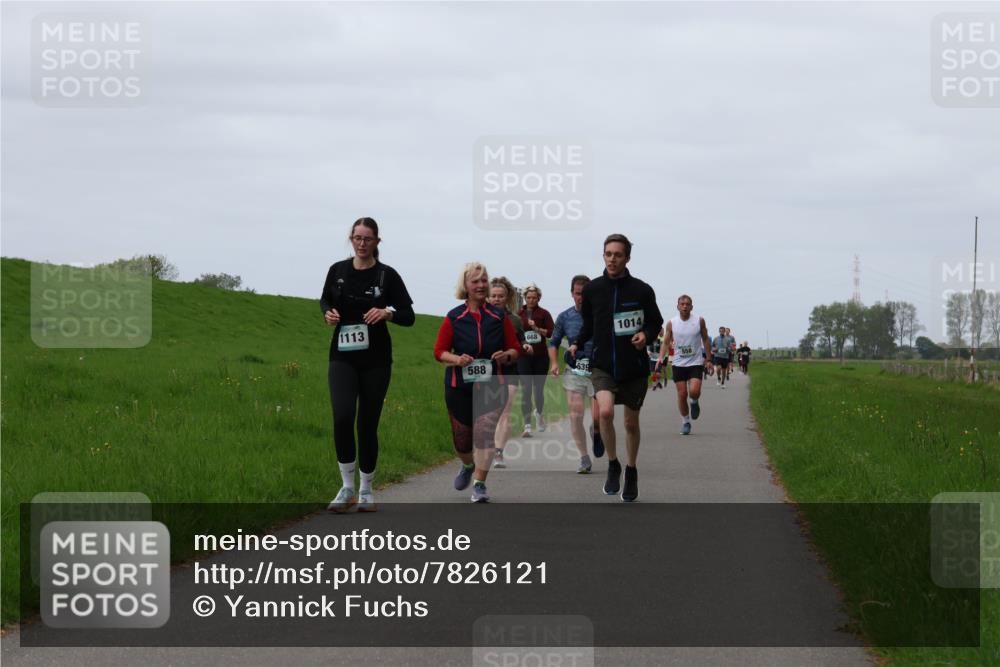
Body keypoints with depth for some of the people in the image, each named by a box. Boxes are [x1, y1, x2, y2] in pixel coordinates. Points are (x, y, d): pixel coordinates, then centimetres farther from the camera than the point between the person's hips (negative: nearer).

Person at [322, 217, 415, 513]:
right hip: (342, 357, 1)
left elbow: (409, 316, 0)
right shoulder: (338, 270, 3)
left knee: (368, 424, 3)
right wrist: (328, 313, -2)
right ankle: (347, 488, -6)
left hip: (375, 360, -1)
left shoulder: (387, 275, -3)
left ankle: (366, 491, 19)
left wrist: (388, 313, -21)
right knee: (342, 417, -18)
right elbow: (325, 300, 21)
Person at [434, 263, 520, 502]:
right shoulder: (453, 318, -1)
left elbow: (515, 350, 8)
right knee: (461, 438, 9)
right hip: (460, 386, 1)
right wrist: (457, 359, -18)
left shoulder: (499, 317, 1)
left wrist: (507, 355, -15)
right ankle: (468, 466, 44)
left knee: (485, 432, -17)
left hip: (492, 387, -1)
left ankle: (480, 485, -9)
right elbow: (439, 351, 2)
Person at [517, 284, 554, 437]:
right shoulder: (518, 314, 3)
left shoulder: (544, 314, 2)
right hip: (524, 356, -1)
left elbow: (552, 332, -5)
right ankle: (527, 425, -12)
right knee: (526, 390, -10)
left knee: (539, 389, 11)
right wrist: (522, 344, -13)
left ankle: (539, 413, 43)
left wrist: (537, 329, -17)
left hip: (541, 356, 1)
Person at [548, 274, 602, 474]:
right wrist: (554, 362, 0)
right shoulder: (565, 317, 6)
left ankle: (596, 433, 31)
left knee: (598, 417, -7)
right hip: (574, 372, 2)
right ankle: (584, 458, 5)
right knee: (575, 415, -8)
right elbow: (554, 343, 17)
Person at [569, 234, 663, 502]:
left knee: (631, 423, 11)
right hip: (603, 366, 0)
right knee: (605, 411, -24)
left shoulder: (641, 290, -5)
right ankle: (613, 465, -2)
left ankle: (631, 471, 34)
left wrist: (645, 335, -15)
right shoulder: (592, 289, 0)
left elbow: (656, 323, 6)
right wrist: (577, 344, -2)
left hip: (634, 368, 0)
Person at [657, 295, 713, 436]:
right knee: (682, 394, 0)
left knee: (694, 391, -18)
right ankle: (685, 422, 16)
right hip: (679, 364, 1)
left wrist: (708, 360, 7)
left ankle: (695, 402, 18)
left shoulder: (699, 321, -2)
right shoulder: (671, 323, 0)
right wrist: (661, 357, -10)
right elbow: (666, 342, 6)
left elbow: (705, 340, 8)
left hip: (696, 363, -1)